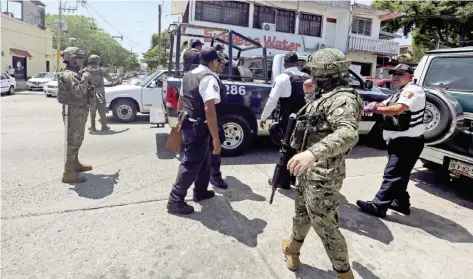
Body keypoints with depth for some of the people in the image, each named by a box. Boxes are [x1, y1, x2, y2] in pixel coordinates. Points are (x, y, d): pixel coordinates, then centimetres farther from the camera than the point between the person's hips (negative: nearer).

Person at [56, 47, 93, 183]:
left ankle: (75, 164, 35)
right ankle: (69, 173, -3)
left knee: (76, 140, 20)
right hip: (74, 112, -11)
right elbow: (78, 92, -31)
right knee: (73, 141, -8)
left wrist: (87, 82, 9)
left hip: (78, 112, 11)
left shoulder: (74, 74, 15)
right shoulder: (69, 75, -17)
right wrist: (85, 78, -20)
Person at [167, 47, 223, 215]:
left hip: (187, 124, 9)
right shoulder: (209, 78, -17)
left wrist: (180, 121, 32)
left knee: (203, 160, 21)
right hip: (198, 127, -9)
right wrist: (216, 139, -25)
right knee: (191, 163, 1)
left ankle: (200, 192, 35)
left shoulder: (188, 75, 11)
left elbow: (181, 101, 20)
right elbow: (209, 109, -26)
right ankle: (175, 200, 10)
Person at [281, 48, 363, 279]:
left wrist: (313, 153, -53)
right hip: (308, 169, 10)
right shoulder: (326, 95, 10)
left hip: (323, 175, -10)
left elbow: (348, 134, -39)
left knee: (324, 225, 2)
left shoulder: (343, 98, -20)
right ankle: (293, 249, 47)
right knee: (302, 213, 25)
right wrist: (312, 94, 16)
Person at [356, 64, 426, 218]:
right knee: (399, 173, 17)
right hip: (399, 140, 10)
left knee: (392, 174, -10)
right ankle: (402, 203, 30)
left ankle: (378, 206, -7)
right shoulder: (399, 94, 19)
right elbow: (383, 105, 8)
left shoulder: (413, 90, -12)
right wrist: (375, 105, -14)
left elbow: (397, 109, -27)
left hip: (408, 142, -10)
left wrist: (374, 108, -25)